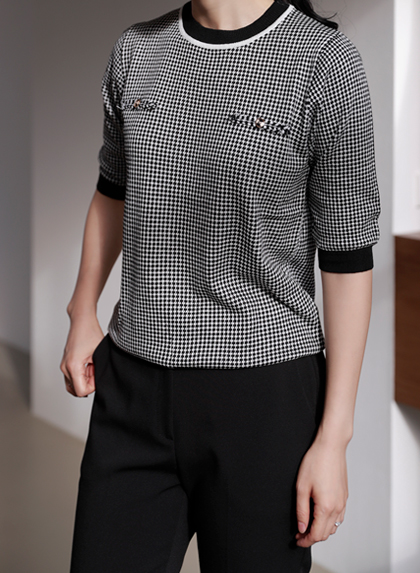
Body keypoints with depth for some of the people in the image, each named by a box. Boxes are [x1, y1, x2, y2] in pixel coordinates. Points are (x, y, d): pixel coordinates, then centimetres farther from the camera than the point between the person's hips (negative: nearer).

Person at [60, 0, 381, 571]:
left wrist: (334, 437, -10)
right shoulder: (136, 51, 5)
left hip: (263, 393, -4)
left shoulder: (325, 62, -10)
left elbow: (348, 259, -8)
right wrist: (83, 313, 23)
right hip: (135, 393, 5)